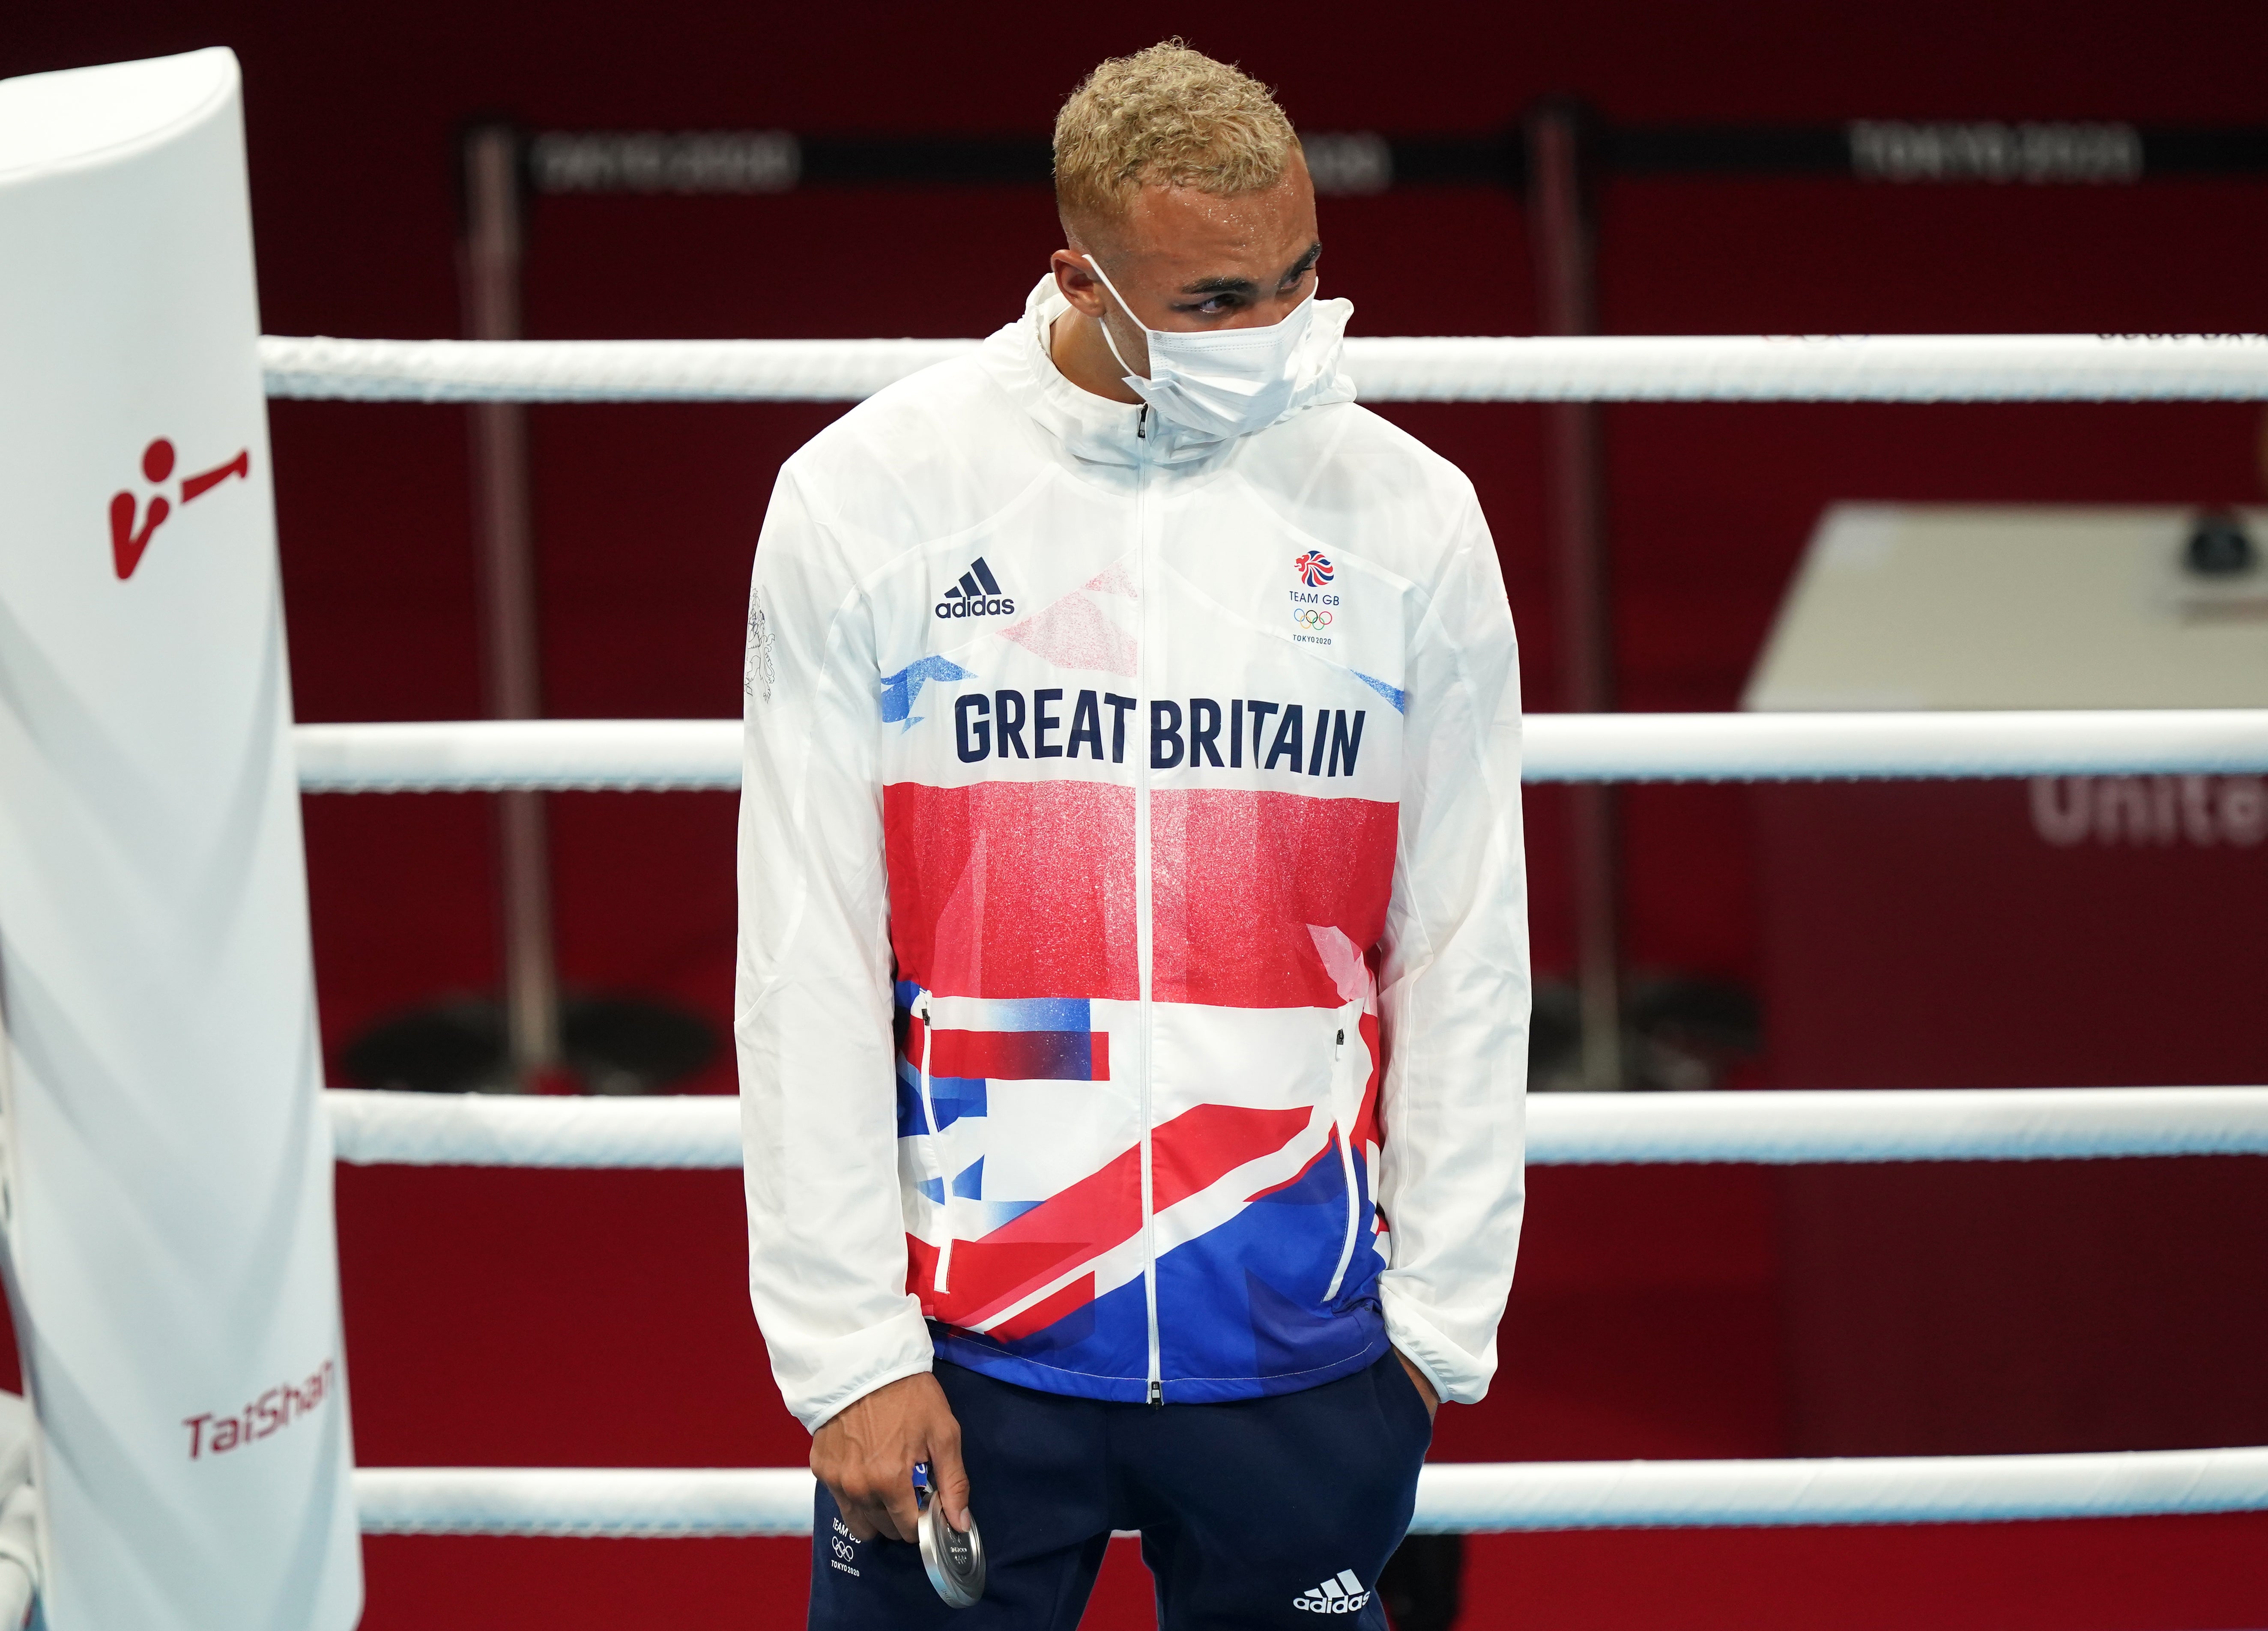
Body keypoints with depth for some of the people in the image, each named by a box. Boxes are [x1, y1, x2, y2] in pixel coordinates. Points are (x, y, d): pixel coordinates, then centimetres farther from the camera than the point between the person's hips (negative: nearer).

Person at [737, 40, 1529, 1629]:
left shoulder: (1407, 516, 3)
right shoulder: (862, 500, -3)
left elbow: (1466, 959, 7)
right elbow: (807, 966, -2)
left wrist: (1438, 1316, 6)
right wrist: (847, 1350, -6)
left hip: (1303, 1355, 1)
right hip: (959, 1353, -1)